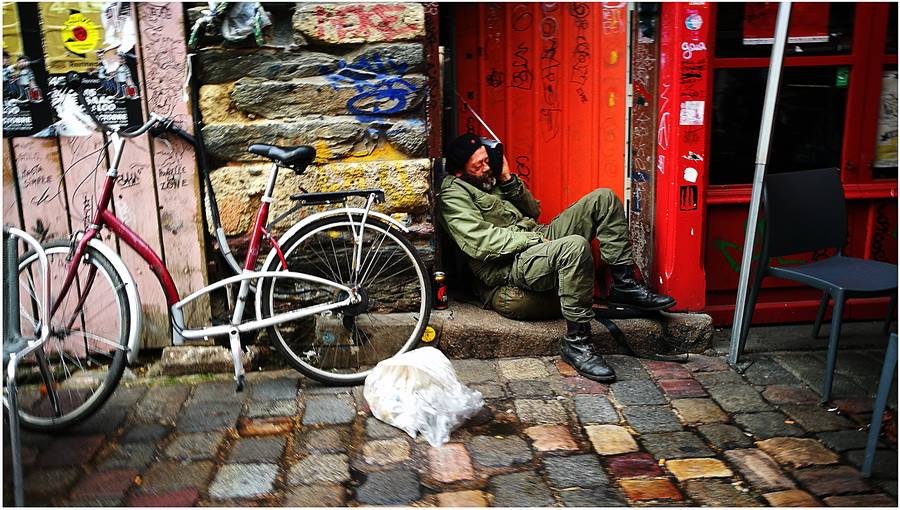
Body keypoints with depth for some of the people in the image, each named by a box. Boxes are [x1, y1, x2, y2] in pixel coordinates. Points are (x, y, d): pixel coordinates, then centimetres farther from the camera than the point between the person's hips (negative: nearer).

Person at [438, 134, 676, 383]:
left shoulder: (490, 178, 20)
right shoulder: (454, 194, -6)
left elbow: (533, 211, 19)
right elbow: (479, 243, -20)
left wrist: (508, 180, 4)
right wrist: (534, 238, -19)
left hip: (537, 239, 9)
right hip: (510, 264, -9)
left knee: (603, 198, 0)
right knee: (576, 246, -39)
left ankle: (624, 286, -1)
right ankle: (575, 342, -29)